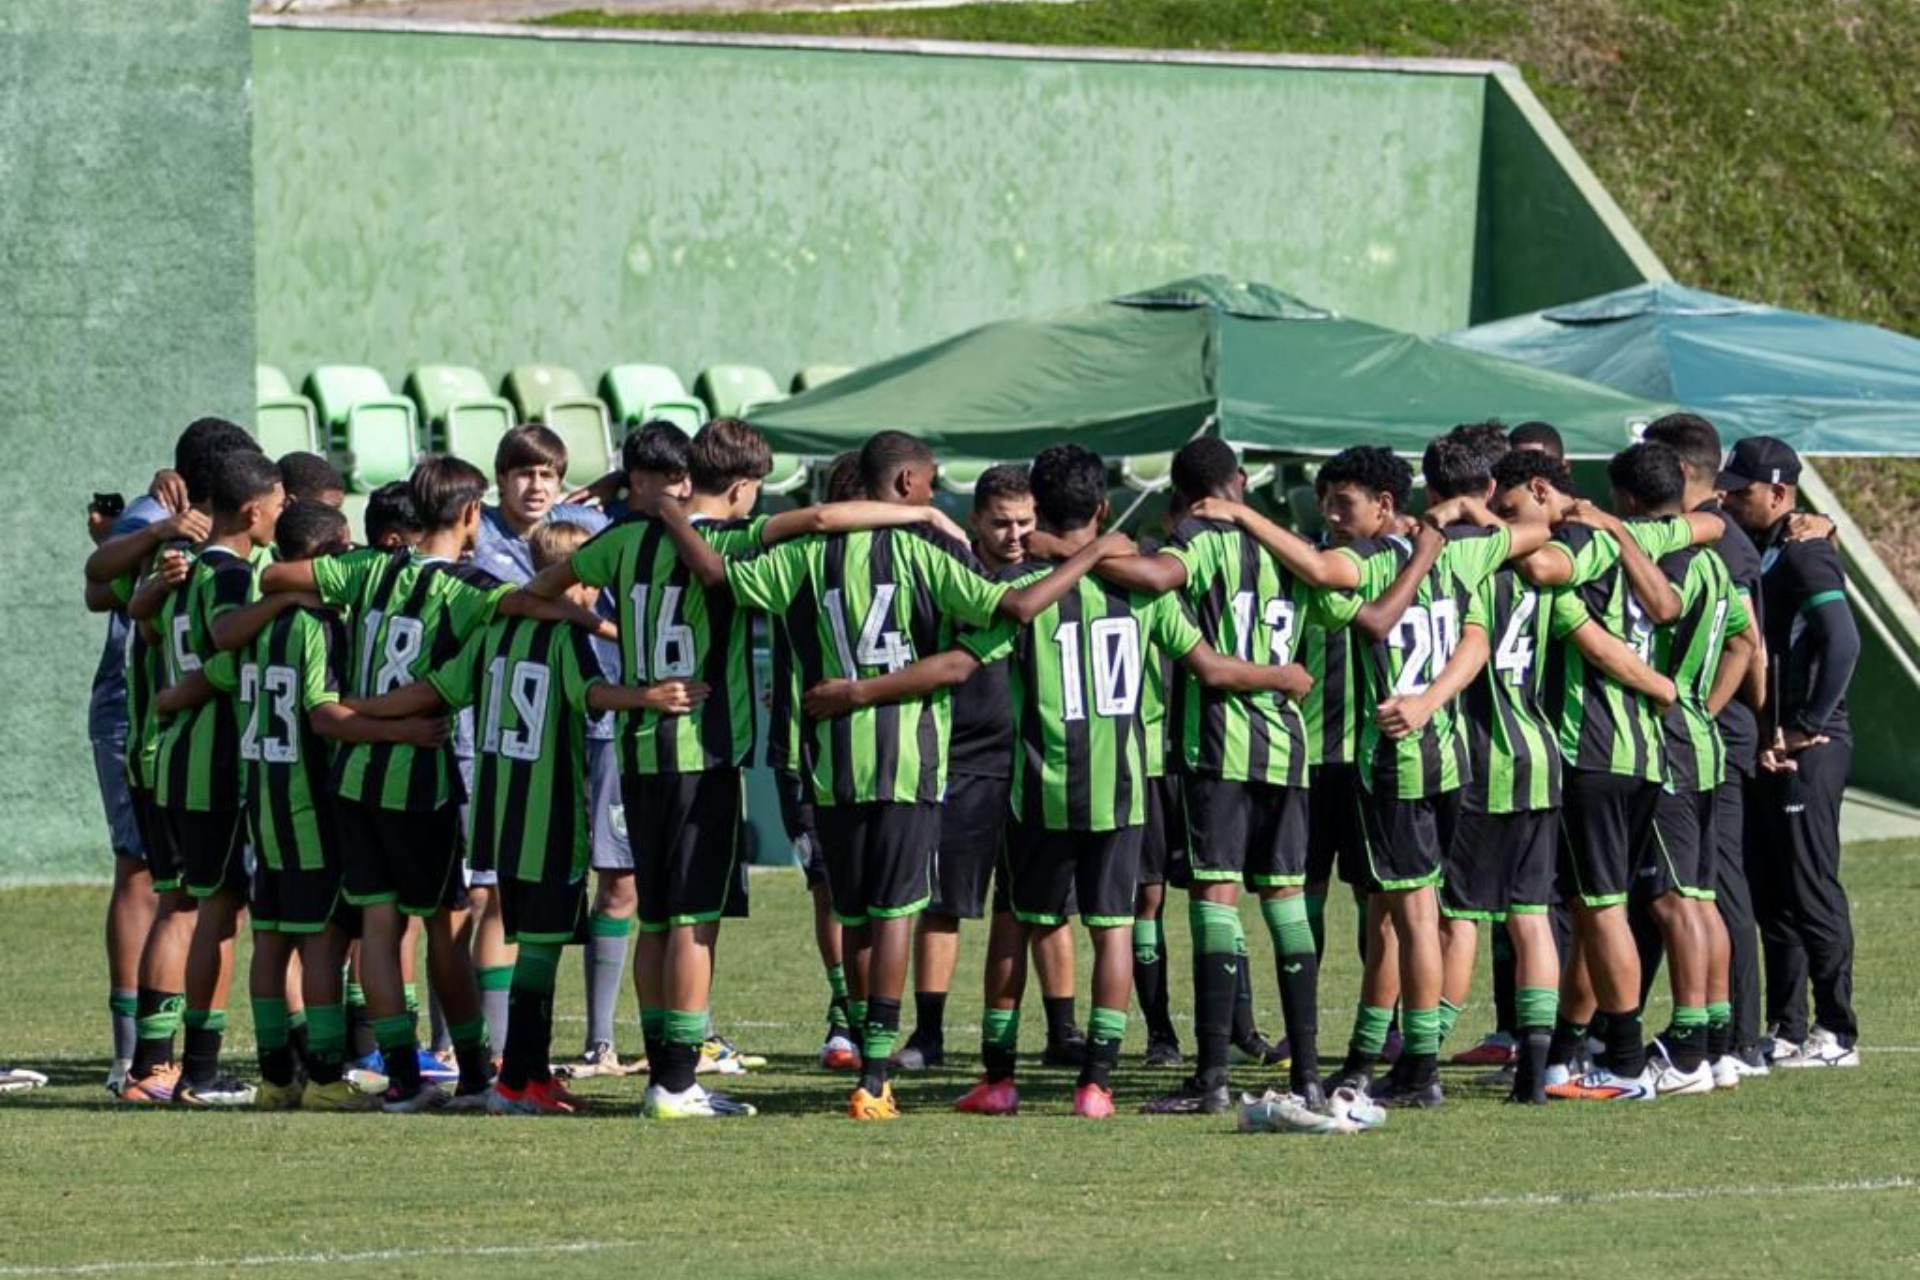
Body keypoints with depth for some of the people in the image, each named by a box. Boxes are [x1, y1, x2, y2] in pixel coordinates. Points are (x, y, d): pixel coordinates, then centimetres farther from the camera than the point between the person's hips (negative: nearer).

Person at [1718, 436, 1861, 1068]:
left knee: (1811, 892, -6)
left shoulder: (1804, 557, -14)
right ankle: (1788, 1030, 18)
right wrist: (1764, 740, 6)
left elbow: (1842, 642, -25)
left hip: (1806, 752, -10)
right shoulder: (1761, 554, 15)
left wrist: (1807, 729, -20)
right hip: (1766, 749, 10)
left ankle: (1837, 1033, -1)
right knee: (1772, 897, 12)